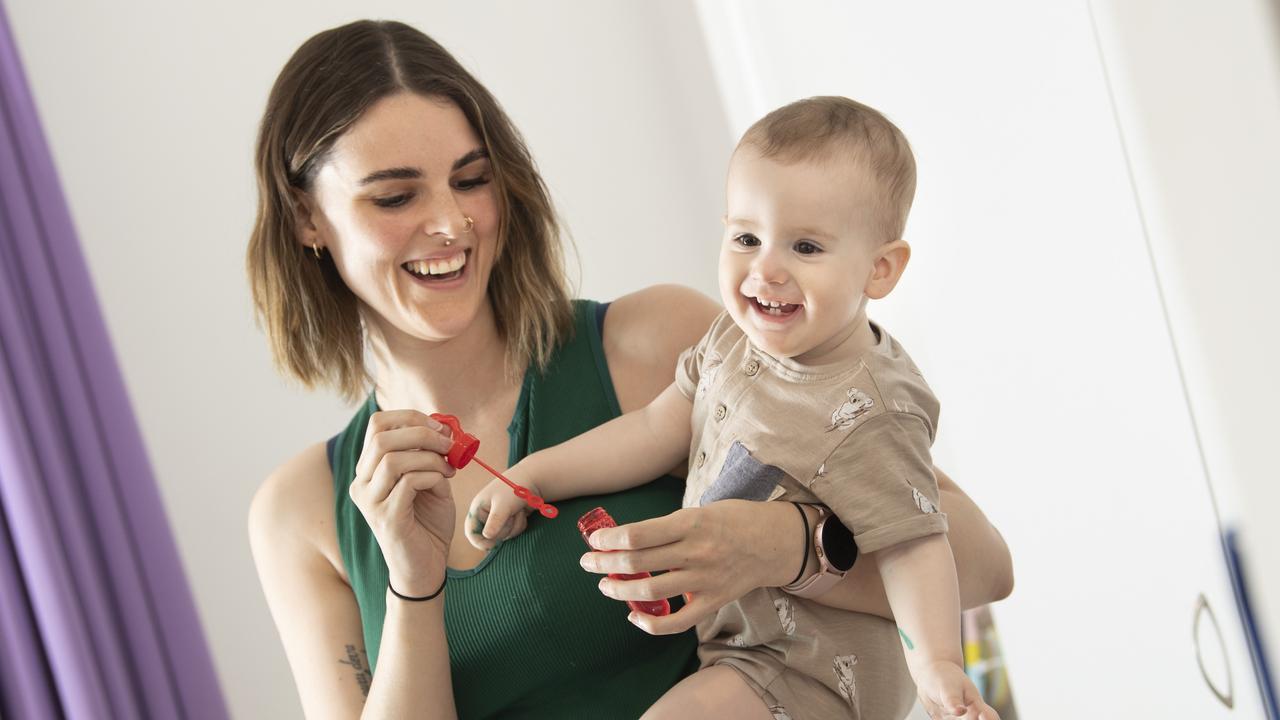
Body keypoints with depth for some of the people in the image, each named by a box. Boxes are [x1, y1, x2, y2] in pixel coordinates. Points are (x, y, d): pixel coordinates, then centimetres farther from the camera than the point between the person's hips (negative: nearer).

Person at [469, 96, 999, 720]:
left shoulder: (866, 415, -27)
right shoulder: (739, 336, -2)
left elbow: (910, 544, -25)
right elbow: (660, 427, 6)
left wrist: (936, 665, -40)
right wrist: (533, 475, 3)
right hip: (725, 630, 8)